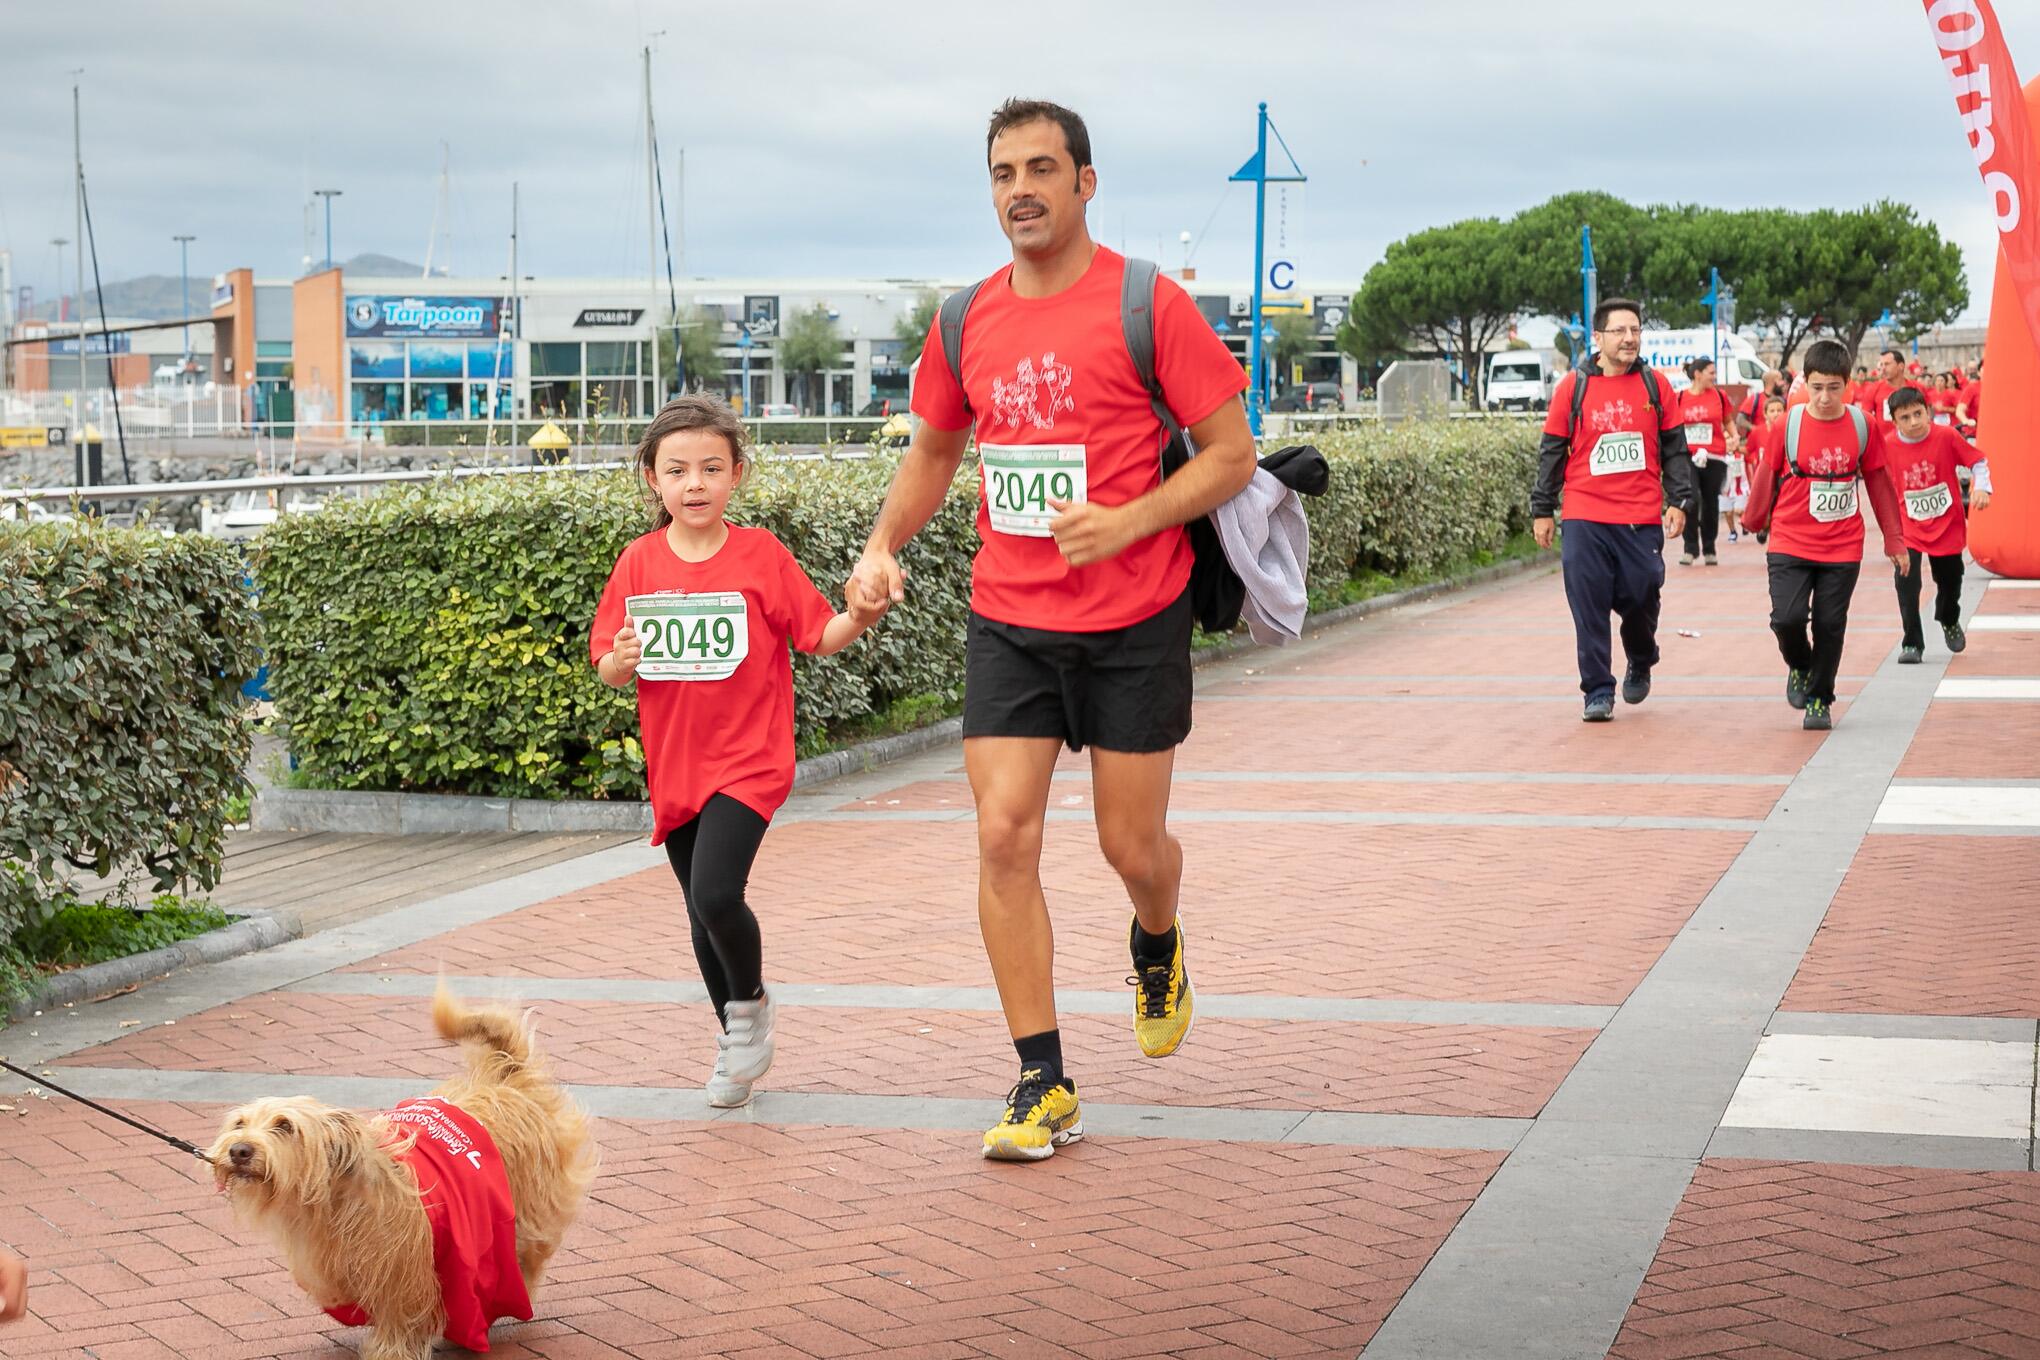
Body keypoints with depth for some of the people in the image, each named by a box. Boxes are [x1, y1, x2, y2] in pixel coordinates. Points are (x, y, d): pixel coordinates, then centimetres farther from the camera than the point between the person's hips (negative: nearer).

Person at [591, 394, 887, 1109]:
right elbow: (607, 666, 4)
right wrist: (619, 663, -18)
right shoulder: (638, 564, 1)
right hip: (674, 764, 4)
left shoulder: (762, 555, -7)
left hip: (749, 760, -4)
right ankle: (737, 1042, 33)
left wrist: (858, 618, -23)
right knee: (702, 915, 14)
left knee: (716, 894, -21)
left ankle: (752, 1001, 8)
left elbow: (820, 636, -3)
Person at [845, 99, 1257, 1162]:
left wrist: (1128, 522, -21)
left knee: (1131, 844, 6)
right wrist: (883, 546, 5)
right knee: (1004, 835, -7)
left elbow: (1233, 453, -8)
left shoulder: (1147, 306, -9)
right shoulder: (967, 323, 5)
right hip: (1008, 621, 4)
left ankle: (1157, 945, 44)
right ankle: (1043, 1086, 2)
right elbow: (934, 449, 22)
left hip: (1134, 622, -3)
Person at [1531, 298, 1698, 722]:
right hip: (1585, 519, -1)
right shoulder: (1573, 387, 2)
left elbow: (1675, 449, 9)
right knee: (1589, 608, -3)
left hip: (1643, 519, 1)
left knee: (1641, 599, 2)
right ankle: (1598, 692, 5)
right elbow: (1552, 452, 7)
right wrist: (1542, 510, 7)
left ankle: (1640, 665, 32)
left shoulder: (1656, 385, 5)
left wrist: (1679, 501, 1)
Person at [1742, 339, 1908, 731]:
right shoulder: (1786, 427, -8)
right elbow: (1766, 477, 5)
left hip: (1842, 548, 1)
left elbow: (1878, 481, 7)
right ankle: (1799, 666, 18)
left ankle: (1819, 700, 19)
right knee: (1788, 617, -14)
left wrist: (1893, 538, 11)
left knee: (1830, 624, 2)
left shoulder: (1863, 426, -3)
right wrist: (1754, 521, 16)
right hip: (1790, 544, -1)